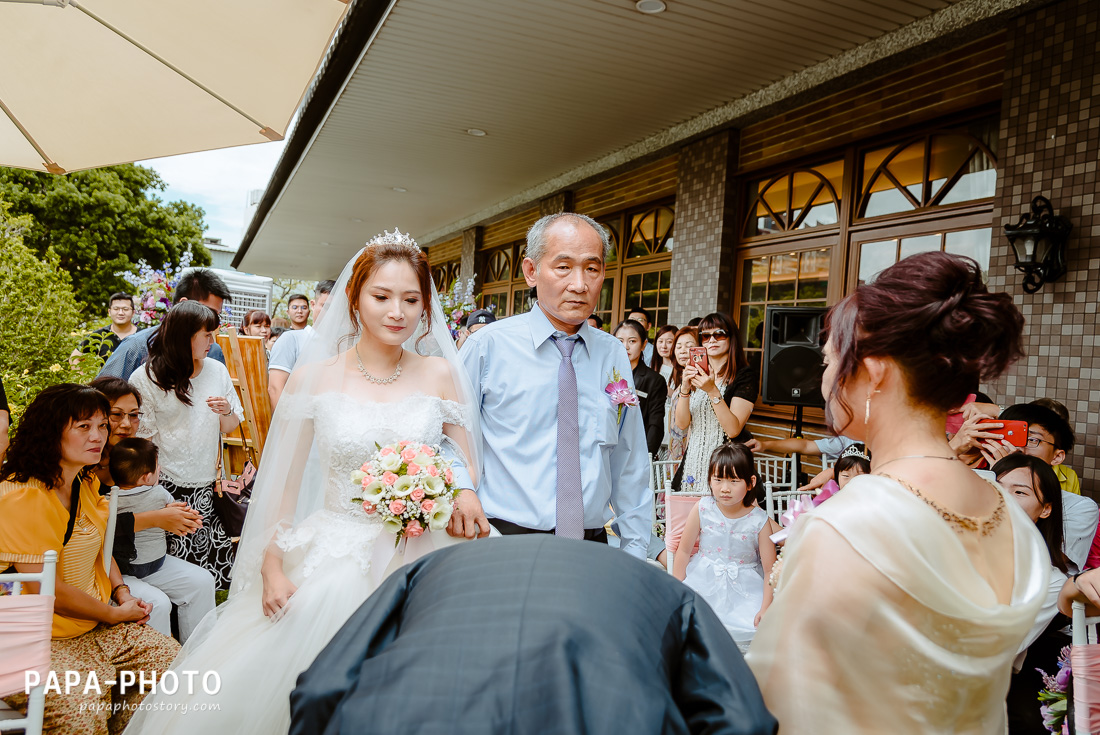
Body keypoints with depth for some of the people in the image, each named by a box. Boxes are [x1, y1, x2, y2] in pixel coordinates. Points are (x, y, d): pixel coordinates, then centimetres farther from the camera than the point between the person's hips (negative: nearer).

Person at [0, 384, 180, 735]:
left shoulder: (86, 485, 7)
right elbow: (46, 589, -21)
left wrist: (122, 593, 6)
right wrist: (115, 614, -10)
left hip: (94, 625, 8)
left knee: (173, 659, 0)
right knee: (82, 706, -29)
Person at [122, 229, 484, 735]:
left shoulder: (439, 374, 1)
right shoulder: (316, 377, -1)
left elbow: (467, 471, 6)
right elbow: (283, 482, 3)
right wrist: (271, 567, -5)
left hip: (418, 564, 1)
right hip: (330, 560, 0)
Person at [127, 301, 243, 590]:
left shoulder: (217, 370, 8)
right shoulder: (144, 378, -3)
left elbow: (229, 428, 15)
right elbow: (141, 439, -3)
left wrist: (226, 412, -8)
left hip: (207, 487, 3)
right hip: (167, 488, -3)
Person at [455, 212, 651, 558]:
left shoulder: (614, 355, 4)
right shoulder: (488, 345, -6)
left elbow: (629, 463, 9)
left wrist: (635, 550, 9)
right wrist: (459, 488, -17)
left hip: (593, 545, 3)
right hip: (504, 539, -2)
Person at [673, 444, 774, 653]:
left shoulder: (759, 521, -14)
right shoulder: (703, 509, -11)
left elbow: (770, 570, -8)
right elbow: (684, 550, -1)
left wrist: (764, 610, -14)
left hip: (744, 588, -1)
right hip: (704, 581, 1)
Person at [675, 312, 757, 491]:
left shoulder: (745, 375, -4)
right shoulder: (696, 375, 12)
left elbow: (733, 429, -14)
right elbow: (682, 424, 2)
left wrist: (713, 391, -21)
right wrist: (685, 388, -12)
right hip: (693, 461, 4)